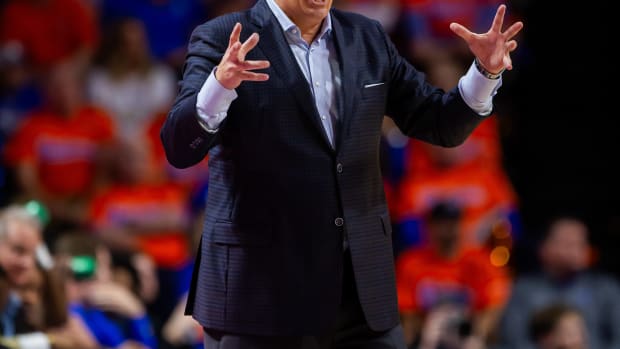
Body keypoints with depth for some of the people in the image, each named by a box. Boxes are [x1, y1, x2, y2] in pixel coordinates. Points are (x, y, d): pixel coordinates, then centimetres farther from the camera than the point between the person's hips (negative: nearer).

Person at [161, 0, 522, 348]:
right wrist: (220, 83, -34)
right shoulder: (221, 39, -5)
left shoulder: (367, 39, 10)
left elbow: (441, 124, 13)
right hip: (261, 289, -4)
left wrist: (486, 71, -5)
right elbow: (179, 148, -15)